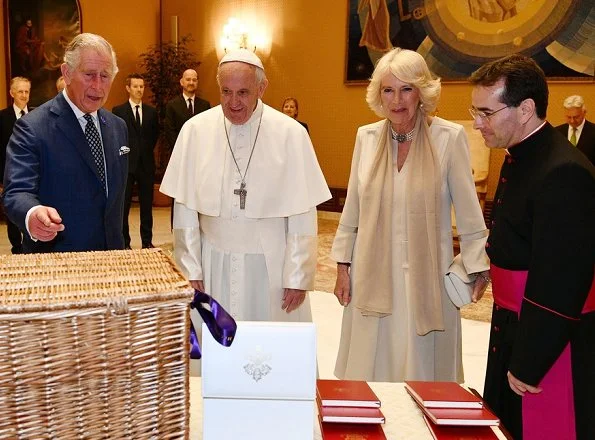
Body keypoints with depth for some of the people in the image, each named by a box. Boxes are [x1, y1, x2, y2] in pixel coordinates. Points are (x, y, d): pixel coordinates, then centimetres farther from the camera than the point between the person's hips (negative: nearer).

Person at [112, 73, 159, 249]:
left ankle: (147, 241, 15)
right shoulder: (118, 111, -1)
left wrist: (147, 151, 9)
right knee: (123, 206, 2)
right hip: (126, 163, -3)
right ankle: (124, 243, 10)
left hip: (146, 164, 3)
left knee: (147, 205, 7)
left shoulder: (151, 112, 8)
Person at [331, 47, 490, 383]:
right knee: (370, 368, 12)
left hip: (425, 276, -3)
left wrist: (477, 267, -4)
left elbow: (469, 212, -4)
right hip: (373, 273, 3)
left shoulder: (450, 137, -9)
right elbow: (352, 210, 8)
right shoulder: (367, 136, 2)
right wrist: (343, 267, 8)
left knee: (421, 367, 9)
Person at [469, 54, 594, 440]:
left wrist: (528, 365, -19)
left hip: (550, 342, -9)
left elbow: (559, 284, -25)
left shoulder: (563, 173, -24)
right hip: (515, 327, 9)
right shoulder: (520, 159, 7)